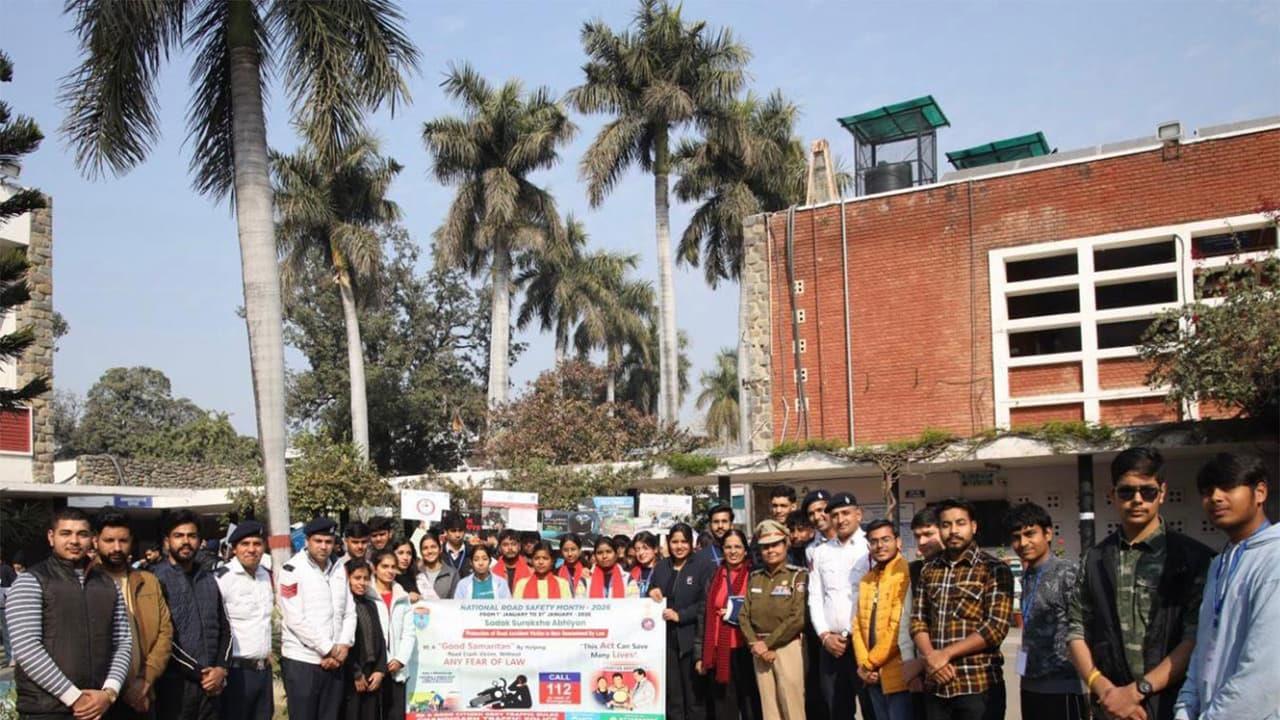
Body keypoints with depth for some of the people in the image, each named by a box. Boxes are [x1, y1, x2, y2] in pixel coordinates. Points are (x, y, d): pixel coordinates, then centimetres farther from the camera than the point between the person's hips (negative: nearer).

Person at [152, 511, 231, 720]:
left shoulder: (209, 579, 13)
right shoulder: (157, 579, -4)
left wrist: (221, 668, -2)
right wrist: (199, 673, -10)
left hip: (211, 682, 5)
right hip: (176, 683, -5)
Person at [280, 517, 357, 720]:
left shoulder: (339, 569, 10)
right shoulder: (293, 569, -8)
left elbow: (349, 612, 11)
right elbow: (296, 619, -14)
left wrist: (343, 646, -5)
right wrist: (329, 649, -12)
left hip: (334, 662, 6)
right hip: (301, 660, -5)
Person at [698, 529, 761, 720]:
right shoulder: (715, 577, 10)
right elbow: (705, 617, 10)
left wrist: (736, 615, -9)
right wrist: (701, 655, 7)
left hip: (746, 650, -3)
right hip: (719, 652, 3)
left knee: (751, 705, 3)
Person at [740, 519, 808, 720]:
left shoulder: (798, 575, -4)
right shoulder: (755, 577, 13)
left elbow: (798, 618, -13)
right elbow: (744, 615, 8)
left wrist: (768, 643, -11)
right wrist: (755, 643, -8)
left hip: (788, 645, -5)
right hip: (760, 648, 5)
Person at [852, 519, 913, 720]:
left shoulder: (906, 574, -12)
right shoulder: (866, 580, 15)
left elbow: (900, 626, -17)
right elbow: (858, 624, 12)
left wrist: (870, 663, -10)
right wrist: (863, 663, -3)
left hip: (898, 671, -7)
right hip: (874, 674, 7)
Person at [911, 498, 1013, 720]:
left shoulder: (994, 569, -3)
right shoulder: (929, 570, 12)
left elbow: (996, 628, -11)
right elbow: (918, 620, 11)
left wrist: (945, 654, -13)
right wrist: (930, 657, -8)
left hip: (979, 685, -4)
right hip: (936, 685, 4)